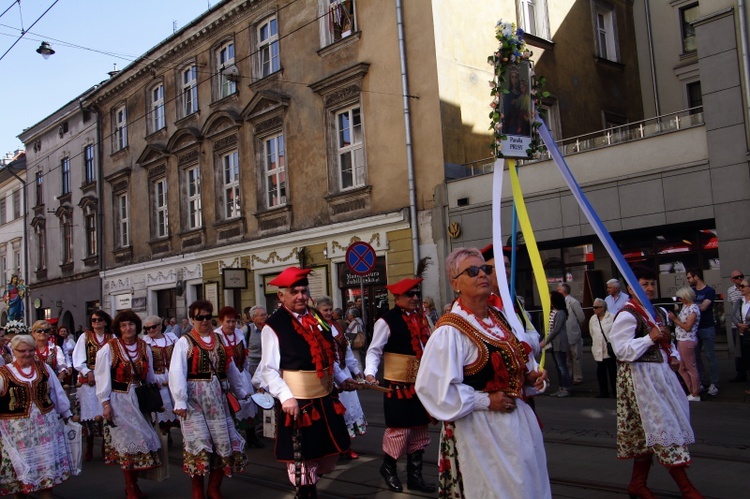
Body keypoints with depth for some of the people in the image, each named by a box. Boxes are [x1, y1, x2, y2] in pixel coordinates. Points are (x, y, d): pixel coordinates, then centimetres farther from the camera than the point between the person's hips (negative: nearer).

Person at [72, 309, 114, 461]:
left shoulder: (112, 339, 6)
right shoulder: (85, 337, 7)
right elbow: (78, 359, 2)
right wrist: (88, 372, -9)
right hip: (88, 381, 0)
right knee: (89, 414, 0)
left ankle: (105, 448, 9)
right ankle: (89, 449, 11)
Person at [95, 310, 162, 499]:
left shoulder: (144, 347, 4)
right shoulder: (109, 348, -10)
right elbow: (102, 377, -9)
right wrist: (105, 403, -12)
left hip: (140, 399, 5)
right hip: (119, 400, -4)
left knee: (141, 439, 8)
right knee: (126, 441, 1)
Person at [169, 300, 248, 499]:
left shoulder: (219, 340, 12)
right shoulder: (185, 342, -3)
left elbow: (230, 368, 18)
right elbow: (177, 373, -12)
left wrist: (241, 391, 22)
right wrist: (180, 401, -20)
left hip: (217, 398, 5)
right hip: (195, 398, -5)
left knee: (223, 441, 4)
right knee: (199, 444, -5)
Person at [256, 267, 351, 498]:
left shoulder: (317, 319, 10)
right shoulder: (273, 326, -12)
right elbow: (268, 369, -16)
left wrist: (342, 379, 10)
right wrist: (286, 397, -26)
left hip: (325, 399, 7)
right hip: (297, 402, -7)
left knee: (328, 451, 19)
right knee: (302, 458, 7)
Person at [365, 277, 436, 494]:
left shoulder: (420, 318, 8)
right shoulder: (387, 321, -13)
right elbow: (374, 351, -12)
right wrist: (370, 373, -26)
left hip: (421, 385, 7)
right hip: (398, 386, -7)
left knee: (419, 429, 13)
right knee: (399, 429, 1)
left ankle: (415, 475, 26)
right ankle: (388, 468, 26)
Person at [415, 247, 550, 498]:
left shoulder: (500, 318, 8)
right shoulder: (450, 331, -19)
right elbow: (432, 386, -25)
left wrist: (530, 377, 3)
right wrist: (485, 400, -20)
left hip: (519, 419, 8)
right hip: (479, 428, -8)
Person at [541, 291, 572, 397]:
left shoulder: (560, 313, -15)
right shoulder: (552, 311, 11)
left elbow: (556, 329, -17)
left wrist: (545, 342, -14)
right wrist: (545, 340, 6)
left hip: (560, 343, -9)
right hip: (553, 343, 9)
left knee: (562, 366, -4)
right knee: (558, 366, 12)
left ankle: (566, 389, 3)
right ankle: (561, 388, 18)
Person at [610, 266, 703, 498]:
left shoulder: (659, 313, 13)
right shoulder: (627, 316, -14)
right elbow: (622, 350, -21)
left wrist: (673, 356, 7)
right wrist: (650, 338, -24)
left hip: (659, 374, 9)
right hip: (639, 377, -9)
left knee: (649, 430, 13)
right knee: (662, 426, -5)